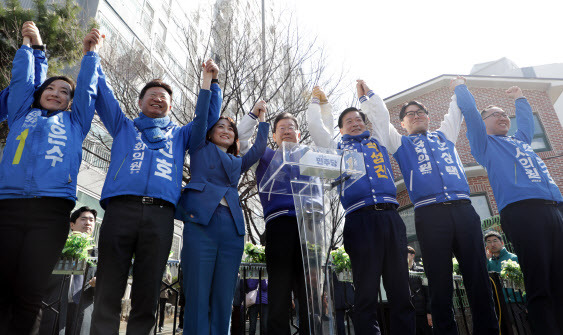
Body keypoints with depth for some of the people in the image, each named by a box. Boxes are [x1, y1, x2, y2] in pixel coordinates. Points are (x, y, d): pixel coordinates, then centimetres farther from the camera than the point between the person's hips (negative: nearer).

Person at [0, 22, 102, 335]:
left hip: (51, 211, -1)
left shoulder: (74, 122, 23)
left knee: (29, 295, -4)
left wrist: (90, 52, 34)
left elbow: (87, 89, 24)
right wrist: (29, 46, 34)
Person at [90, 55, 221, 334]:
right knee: (108, 291, -5)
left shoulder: (179, 135, 30)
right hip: (121, 208, 0)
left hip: (160, 214, 1)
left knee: (147, 295, 0)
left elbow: (208, 115, 27)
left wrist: (209, 81, 20)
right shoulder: (123, 127, 28)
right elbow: (102, 94, 25)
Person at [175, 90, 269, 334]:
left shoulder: (238, 163, 27)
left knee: (224, 300, 2)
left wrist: (262, 118, 28)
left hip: (232, 229, 4)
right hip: (201, 223, -4)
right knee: (198, 297, -7)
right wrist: (207, 79, 10)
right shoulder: (200, 149, 18)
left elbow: (259, 148, 20)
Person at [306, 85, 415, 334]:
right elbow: (315, 124, 23)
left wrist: (364, 95, 43)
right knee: (366, 291, -4)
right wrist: (319, 101, 36)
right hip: (360, 218, -2)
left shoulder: (378, 142, 27)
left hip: (391, 216, 3)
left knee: (400, 290, 1)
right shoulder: (336, 149, 21)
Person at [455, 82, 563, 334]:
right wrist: (460, 86, 26)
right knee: (540, 287, -10)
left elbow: (526, 119, 51)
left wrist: (519, 98, 62)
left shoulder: (521, 140, 32)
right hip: (520, 210, -6)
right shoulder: (485, 143, 14)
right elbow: (469, 110, 11)